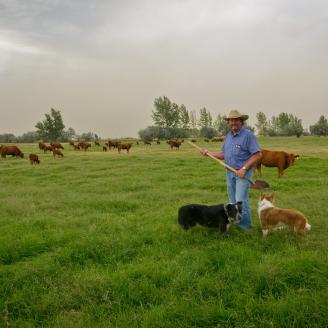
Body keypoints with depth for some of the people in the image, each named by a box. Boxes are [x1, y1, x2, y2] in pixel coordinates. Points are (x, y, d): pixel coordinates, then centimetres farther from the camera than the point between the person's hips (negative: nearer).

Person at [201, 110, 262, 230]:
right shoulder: (229, 135, 13)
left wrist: (244, 168, -19)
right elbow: (223, 154, 17)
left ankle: (246, 226, 1)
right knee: (233, 201, 12)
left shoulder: (248, 135, -10)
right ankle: (236, 222, 23)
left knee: (240, 200, -12)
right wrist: (209, 152, 3)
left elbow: (258, 154, -15)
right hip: (230, 172, 7)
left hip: (243, 172, -7)